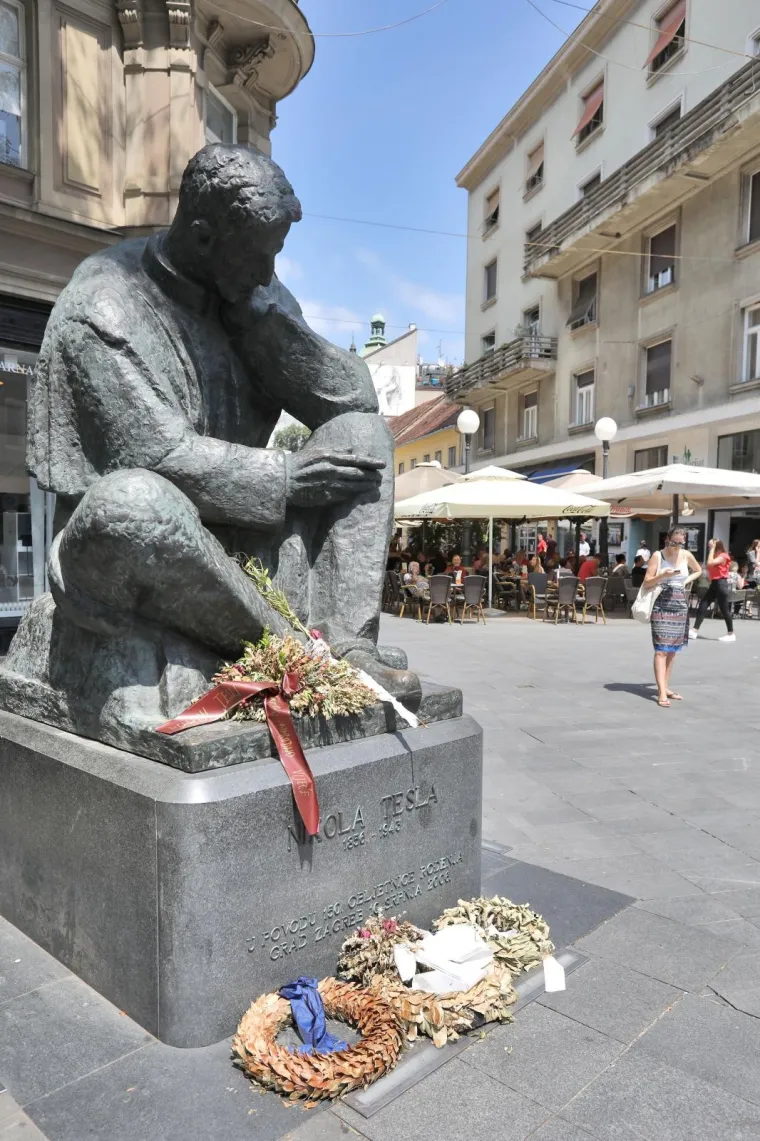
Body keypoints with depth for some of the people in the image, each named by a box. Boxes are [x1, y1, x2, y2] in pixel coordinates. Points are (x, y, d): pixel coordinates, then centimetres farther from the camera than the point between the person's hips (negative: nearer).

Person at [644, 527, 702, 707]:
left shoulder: (687, 555, 5)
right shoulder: (658, 556, -7)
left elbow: (698, 570, 26)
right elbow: (646, 584, -8)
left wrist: (687, 581, 8)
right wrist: (663, 575, -23)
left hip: (680, 605, 5)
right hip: (662, 605, -5)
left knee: (673, 649, 10)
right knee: (661, 649, -11)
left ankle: (665, 687, 20)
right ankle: (662, 693, -15)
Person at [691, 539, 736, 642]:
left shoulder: (723, 556, -12)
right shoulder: (716, 556, 16)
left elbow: (710, 563, -25)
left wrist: (712, 549, -19)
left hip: (720, 583, -9)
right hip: (714, 583, 9)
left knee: (724, 609, -2)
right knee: (703, 605, 2)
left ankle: (731, 634, 9)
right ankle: (695, 631, 1)